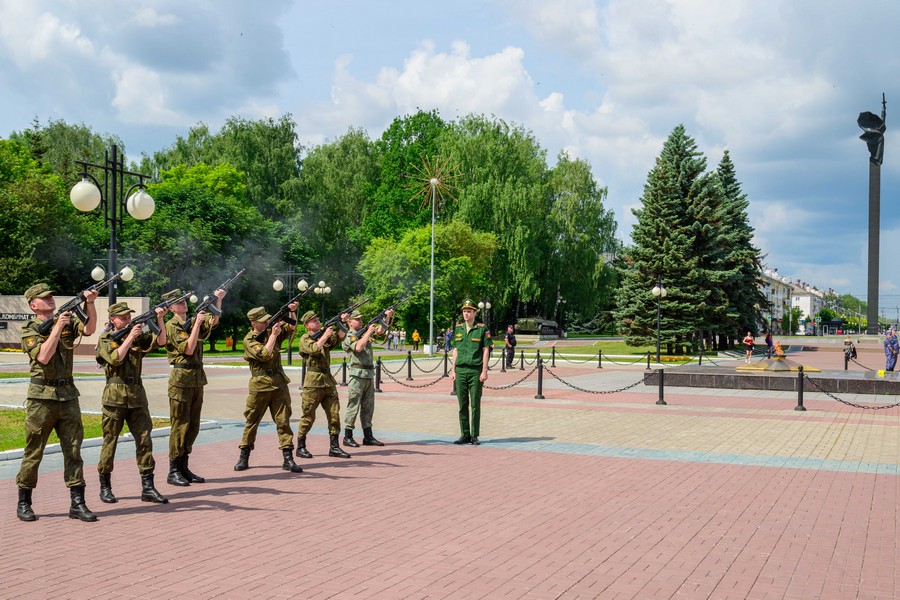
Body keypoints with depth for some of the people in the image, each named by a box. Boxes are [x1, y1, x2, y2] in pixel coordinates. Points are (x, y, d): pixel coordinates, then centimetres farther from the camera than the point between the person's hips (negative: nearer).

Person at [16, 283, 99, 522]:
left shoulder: (67, 321, 9)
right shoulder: (29, 331, -1)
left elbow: (89, 329, -9)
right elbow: (44, 357, -16)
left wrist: (90, 303, -23)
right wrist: (57, 328, -17)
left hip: (68, 395, 4)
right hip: (41, 396, -4)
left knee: (73, 450, 3)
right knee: (34, 452, 3)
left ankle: (77, 503, 6)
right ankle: (24, 503, 16)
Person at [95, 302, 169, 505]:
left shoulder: (138, 336, 12)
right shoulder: (105, 339, 2)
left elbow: (160, 342, -2)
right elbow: (116, 359, -14)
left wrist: (160, 319, -13)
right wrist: (130, 337, -16)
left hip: (137, 396, 4)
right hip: (115, 395, -4)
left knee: (144, 440, -1)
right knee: (110, 442, 3)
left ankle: (147, 488, 2)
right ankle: (105, 487, 15)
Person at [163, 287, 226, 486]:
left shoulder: (193, 322, 15)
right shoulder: (171, 326, -7)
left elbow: (214, 321, 6)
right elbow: (189, 349, -15)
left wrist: (218, 299, -6)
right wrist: (197, 323, -15)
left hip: (197, 378, 7)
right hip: (181, 378, -7)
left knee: (193, 426, 10)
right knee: (180, 425, -5)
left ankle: (184, 467, 17)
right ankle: (173, 471, 1)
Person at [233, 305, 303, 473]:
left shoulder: (271, 331, 9)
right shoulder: (249, 340, -6)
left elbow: (292, 327, 11)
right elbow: (265, 355, -19)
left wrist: (292, 311, -6)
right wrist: (273, 335, -19)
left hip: (279, 383, 4)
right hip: (260, 385, -4)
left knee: (283, 420, 0)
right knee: (252, 421, 5)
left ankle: (288, 458, 0)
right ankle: (244, 458, 16)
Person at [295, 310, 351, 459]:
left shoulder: (325, 336, 17)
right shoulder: (305, 339, -1)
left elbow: (340, 337, 4)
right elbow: (314, 349, -19)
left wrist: (341, 322, -9)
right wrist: (325, 335, -18)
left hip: (328, 381, 6)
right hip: (313, 382, -6)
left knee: (334, 415, 3)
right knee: (308, 417, -1)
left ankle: (334, 447, 8)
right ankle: (300, 447, 10)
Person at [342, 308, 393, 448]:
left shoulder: (364, 332, 16)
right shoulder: (349, 336, -6)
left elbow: (380, 331, 14)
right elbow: (358, 347, -23)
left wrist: (387, 317, 1)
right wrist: (368, 332, -18)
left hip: (369, 375, 8)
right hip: (358, 375, -8)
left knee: (368, 407, 10)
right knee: (353, 406, -4)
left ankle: (368, 437, 14)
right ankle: (348, 437, 2)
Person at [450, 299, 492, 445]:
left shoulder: (481, 329, -1)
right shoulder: (458, 329, 11)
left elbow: (485, 350, -3)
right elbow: (455, 350, 14)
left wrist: (484, 371, -9)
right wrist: (453, 370, 9)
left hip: (476, 370, -4)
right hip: (460, 370, 4)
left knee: (475, 405, 0)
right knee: (462, 405, 5)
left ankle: (474, 436, 7)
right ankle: (465, 435, 12)